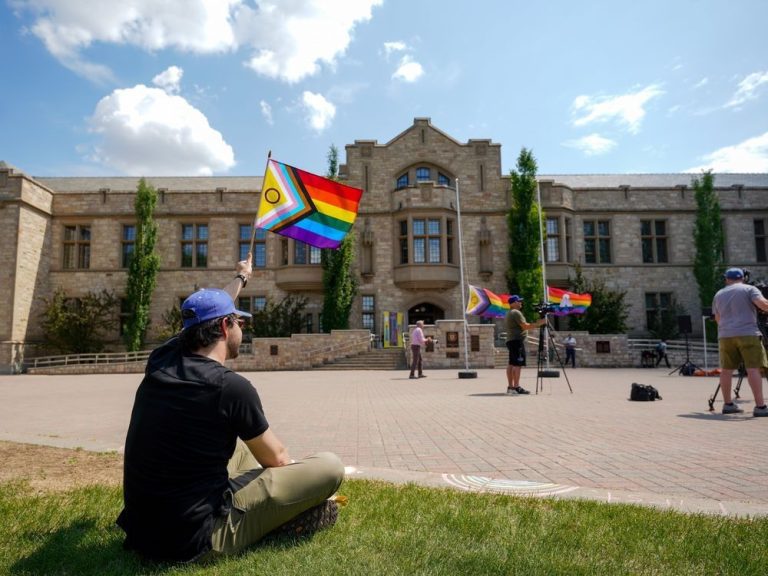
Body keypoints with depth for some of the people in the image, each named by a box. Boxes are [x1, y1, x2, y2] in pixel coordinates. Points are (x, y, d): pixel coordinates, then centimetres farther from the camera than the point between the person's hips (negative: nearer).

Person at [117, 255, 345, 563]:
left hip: (142, 527, 8)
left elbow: (207, 313, 20)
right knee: (330, 466, -6)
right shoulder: (231, 386, -20)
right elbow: (276, 459, -4)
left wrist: (240, 278, 37)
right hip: (195, 538, -7)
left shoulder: (160, 361, -2)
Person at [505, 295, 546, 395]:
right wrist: (538, 324, -10)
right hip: (517, 341, -10)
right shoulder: (516, 313, -10)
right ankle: (516, 387, -14)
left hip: (510, 341, 10)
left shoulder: (509, 313, 21)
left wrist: (536, 323, 23)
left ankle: (510, 386, 9)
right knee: (518, 364, -11)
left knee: (511, 364, 8)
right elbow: (525, 326, -15)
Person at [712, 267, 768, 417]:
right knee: (753, 369, -7)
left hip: (725, 336, 4)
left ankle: (727, 404, 10)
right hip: (748, 334, -4)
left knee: (726, 369, 7)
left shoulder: (718, 295, 19)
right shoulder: (749, 289, 5)